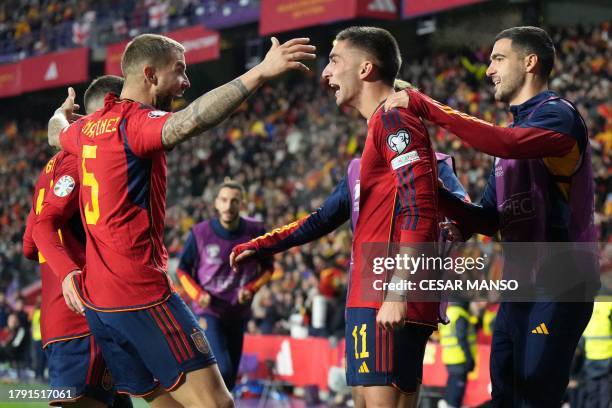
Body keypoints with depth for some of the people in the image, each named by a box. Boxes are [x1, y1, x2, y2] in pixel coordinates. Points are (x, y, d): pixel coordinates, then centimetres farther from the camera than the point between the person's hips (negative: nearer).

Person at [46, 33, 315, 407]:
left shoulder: (89, 126, 13)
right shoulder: (135, 122, -14)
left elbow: (56, 134, 38)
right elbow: (188, 121, -36)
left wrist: (63, 112, 61)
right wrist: (260, 73, -41)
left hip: (95, 297, 10)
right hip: (142, 294, -10)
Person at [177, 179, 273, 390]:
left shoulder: (255, 232, -6)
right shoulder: (200, 233, -11)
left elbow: (267, 268, 9)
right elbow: (183, 270, 3)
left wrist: (251, 289, -10)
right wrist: (198, 294, -14)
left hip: (239, 313, 4)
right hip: (209, 312, -4)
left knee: (230, 378, 11)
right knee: (223, 370, -22)